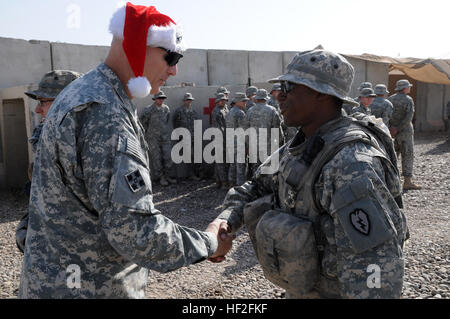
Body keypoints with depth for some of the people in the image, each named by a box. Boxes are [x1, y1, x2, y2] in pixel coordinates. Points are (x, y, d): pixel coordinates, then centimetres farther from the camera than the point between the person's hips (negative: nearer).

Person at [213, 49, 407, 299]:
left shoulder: (352, 164, -29)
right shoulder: (300, 148, -1)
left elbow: (374, 260, -32)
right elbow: (258, 186, 6)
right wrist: (226, 219, -10)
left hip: (339, 291, -8)